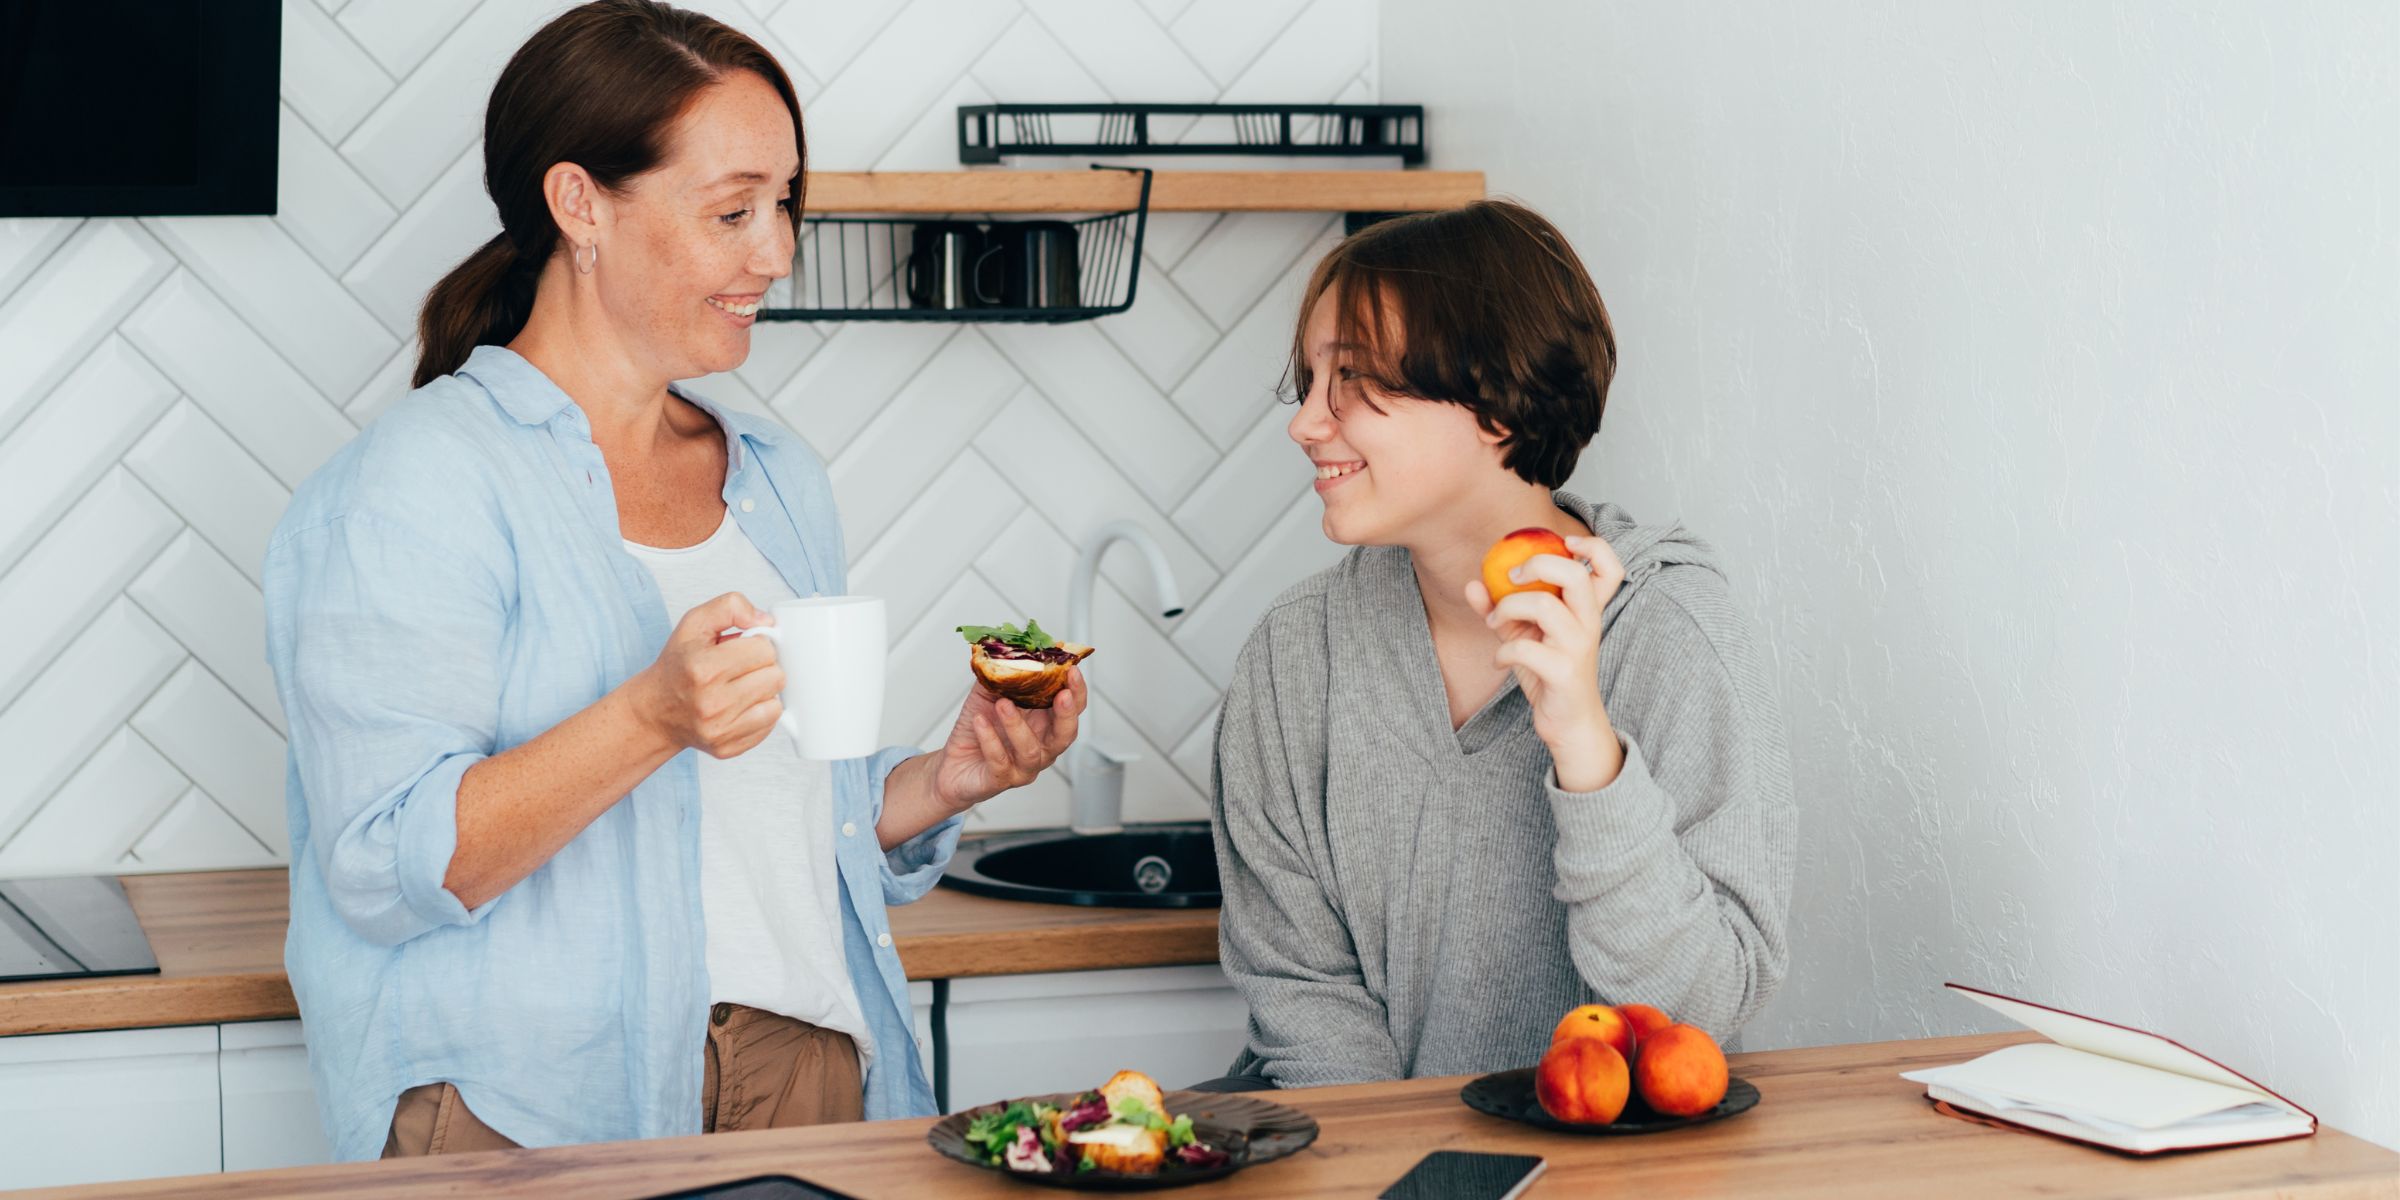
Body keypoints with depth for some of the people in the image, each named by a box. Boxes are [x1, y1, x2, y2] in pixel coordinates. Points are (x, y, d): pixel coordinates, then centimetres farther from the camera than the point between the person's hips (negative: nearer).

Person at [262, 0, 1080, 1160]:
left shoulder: (776, 477, 16)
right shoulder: (426, 478, -6)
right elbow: (385, 869, -14)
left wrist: (942, 779, 4)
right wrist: (654, 718, -24)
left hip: (815, 1068, 6)